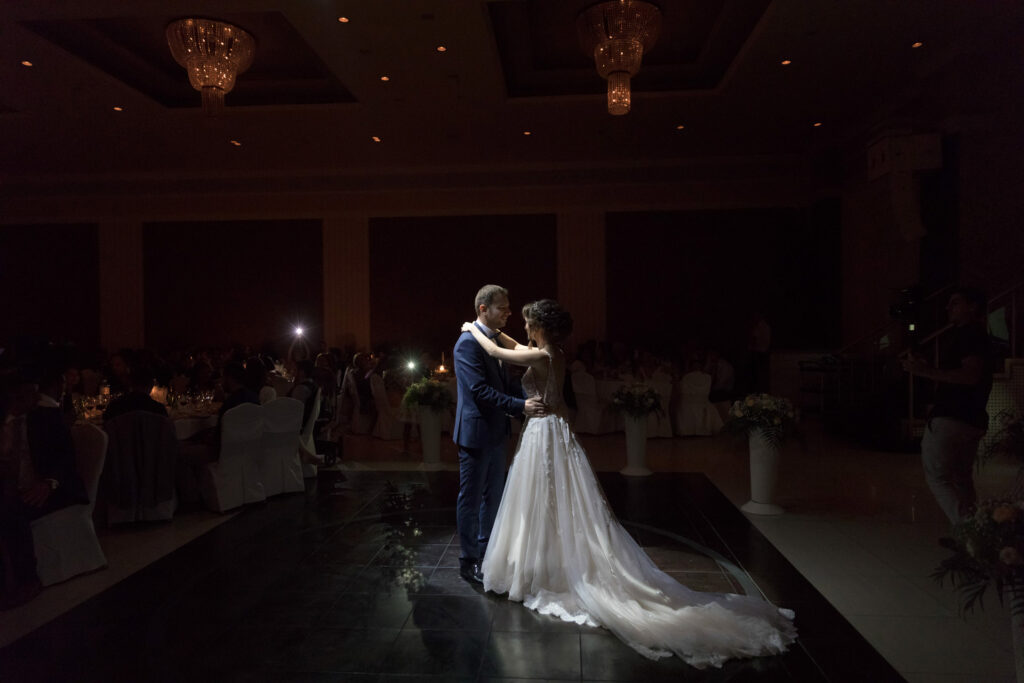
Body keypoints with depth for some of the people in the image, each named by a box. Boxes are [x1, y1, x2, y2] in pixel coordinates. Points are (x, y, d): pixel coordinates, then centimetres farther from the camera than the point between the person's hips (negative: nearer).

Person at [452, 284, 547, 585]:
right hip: (476, 433, -9)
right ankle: (468, 561, 16)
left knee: (493, 495, 19)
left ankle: (487, 550, 34)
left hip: (495, 432, 9)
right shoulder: (468, 343, -18)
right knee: (471, 498, 3)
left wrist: (528, 401, 5)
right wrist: (520, 406, -26)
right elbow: (480, 390, -25)